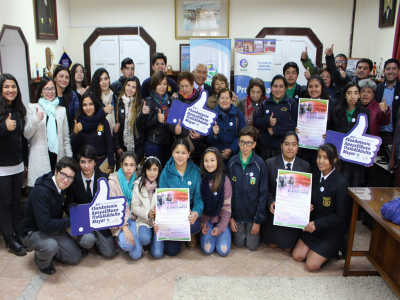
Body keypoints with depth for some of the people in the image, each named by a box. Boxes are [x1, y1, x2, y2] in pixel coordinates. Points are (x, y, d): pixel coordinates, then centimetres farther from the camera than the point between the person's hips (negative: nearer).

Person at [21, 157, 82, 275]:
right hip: (33, 233, -7)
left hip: (54, 229, 7)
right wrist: (71, 221, -26)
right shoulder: (40, 191, -30)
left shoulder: (62, 187, -6)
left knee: (76, 258, 1)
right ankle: (42, 261, -2)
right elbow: (45, 225, -34)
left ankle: (48, 250, 23)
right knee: (51, 246, -37)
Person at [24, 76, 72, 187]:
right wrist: (36, 120, -17)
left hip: (58, 156, 2)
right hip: (40, 159, -2)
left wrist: (69, 158, 10)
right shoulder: (32, 107, 7)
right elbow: (26, 135, 0)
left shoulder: (62, 109, 14)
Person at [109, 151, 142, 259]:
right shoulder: (113, 181, -8)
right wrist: (124, 227, -21)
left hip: (133, 218, 3)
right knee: (127, 245, -28)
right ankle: (119, 237, 5)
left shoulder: (137, 180, 4)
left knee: (136, 254, -13)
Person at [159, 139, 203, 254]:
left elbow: (198, 196, -7)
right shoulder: (166, 172, -4)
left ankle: (190, 234, 6)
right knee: (172, 251, -10)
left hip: (189, 211, 0)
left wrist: (196, 213, -29)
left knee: (194, 226, -34)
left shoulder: (196, 171, -5)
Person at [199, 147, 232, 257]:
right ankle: (206, 234, 17)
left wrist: (221, 227, -12)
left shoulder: (224, 179, -12)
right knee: (207, 249, -13)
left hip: (220, 219, -1)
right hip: (206, 218, 1)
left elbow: (227, 206, -9)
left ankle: (225, 232, 18)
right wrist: (203, 223, -8)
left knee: (223, 251, -11)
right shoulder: (200, 178, -7)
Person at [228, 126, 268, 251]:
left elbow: (263, 193, -9)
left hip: (253, 213, -1)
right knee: (239, 243, 11)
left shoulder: (260, 164, -14)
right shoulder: (232, 162, -8)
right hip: (236, 212, 2)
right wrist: (230, 217, -4)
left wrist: (258, 220, -9)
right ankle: (241, 230, 41)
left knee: (252, 246, 8)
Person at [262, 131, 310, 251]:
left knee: (288, 248, 6)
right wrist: (271, 202, -19)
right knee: (273, 244, 6)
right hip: (275, 211, 0)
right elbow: (266, 188, -3)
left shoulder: (305, 166, 0)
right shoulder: (270, 163, -4)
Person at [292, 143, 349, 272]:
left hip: (331, 232, -6)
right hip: (313, 227, 6)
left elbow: (341, 215, -18)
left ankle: (333, 250, 19)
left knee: (311, 265, -4)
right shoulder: (315, 176, -1)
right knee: (297, 256, 3)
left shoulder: (340, 183, -22)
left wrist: (317, 224, -20)